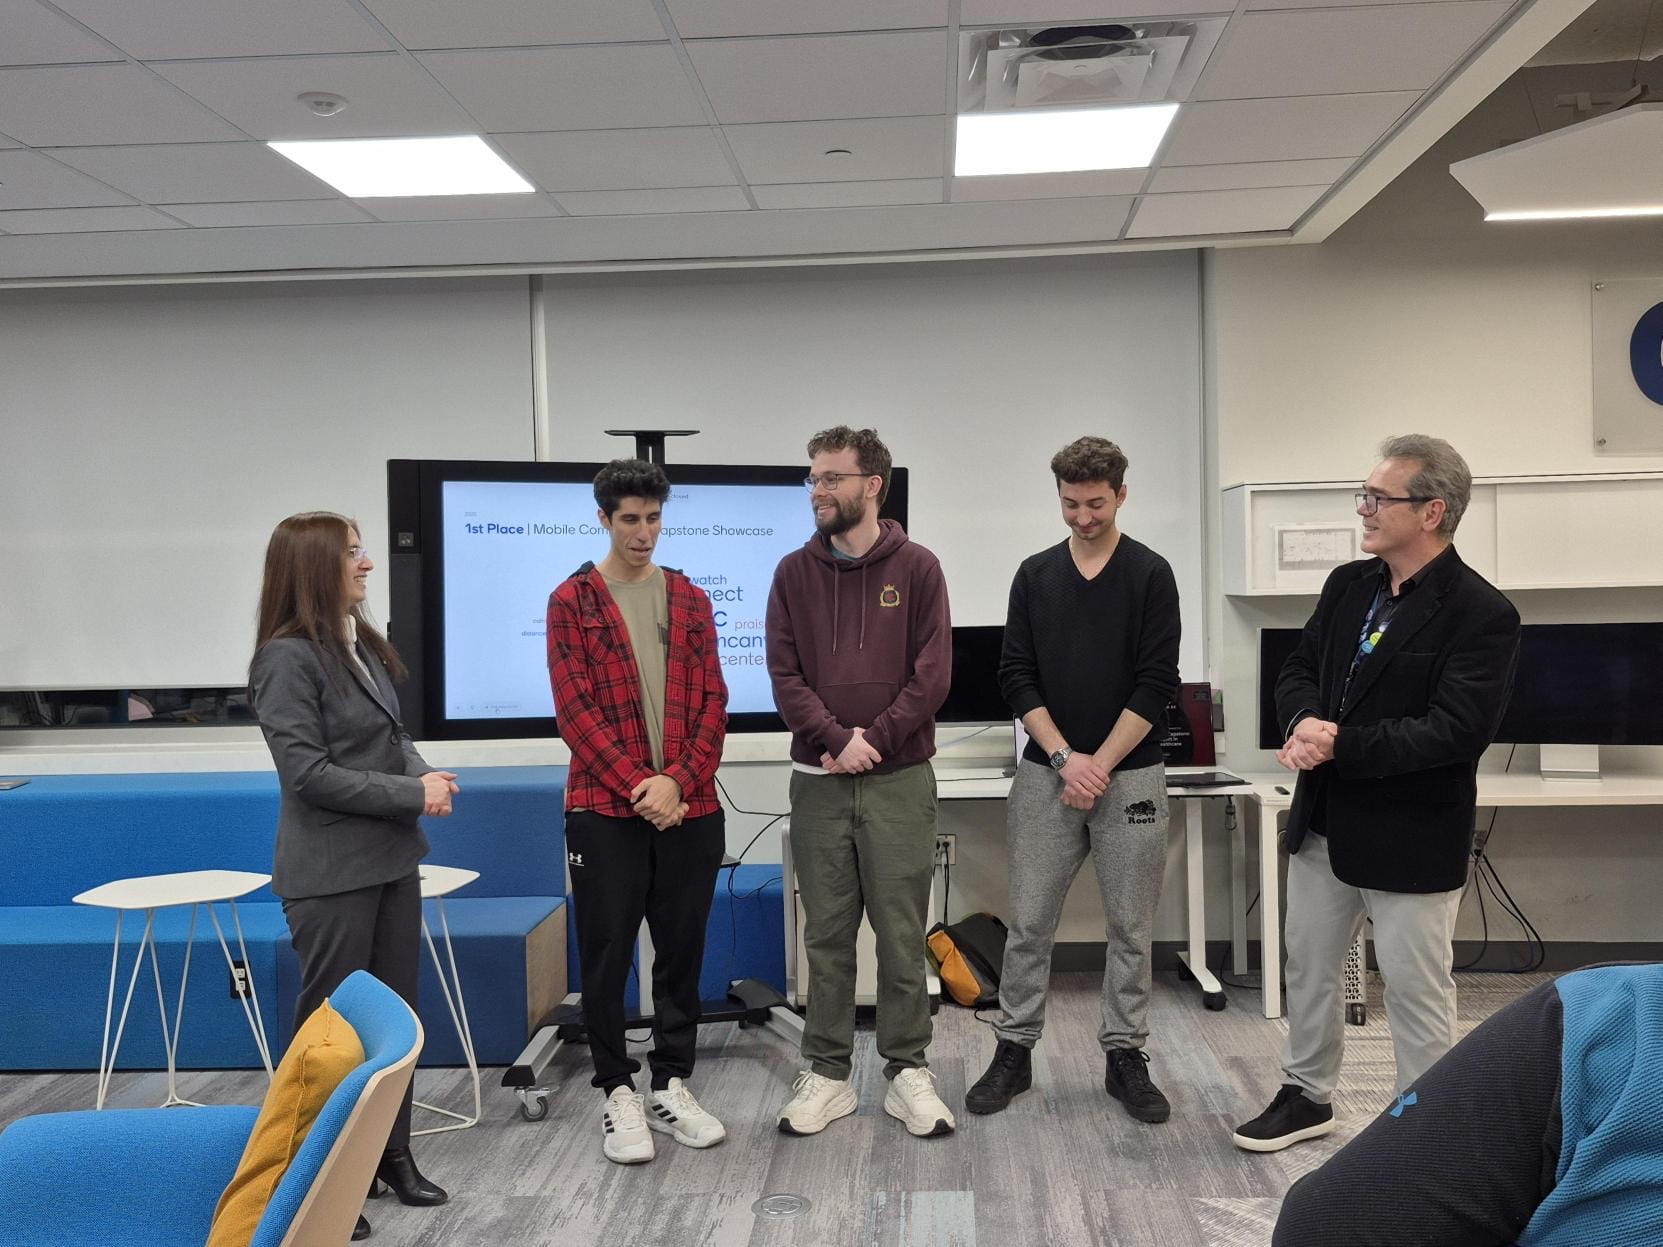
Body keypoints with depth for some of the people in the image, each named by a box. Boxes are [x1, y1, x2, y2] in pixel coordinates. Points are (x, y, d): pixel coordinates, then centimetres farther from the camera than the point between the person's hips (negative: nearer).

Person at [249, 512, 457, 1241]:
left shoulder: (364, 645, 8)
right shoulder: (288, 658, -15)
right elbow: (309, 774, -20)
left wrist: (425, 777, -7)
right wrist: (413, 795, -17)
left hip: (390, 861, 8)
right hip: (331, 874, -8)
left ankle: (392, 1155, 30)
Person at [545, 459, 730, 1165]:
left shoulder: (690, 600, 10)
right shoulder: (573, 600, 1)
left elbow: (713, 701, 5)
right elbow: (574, 709, -6)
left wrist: (678, 780, -10)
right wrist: (638, 787, -13)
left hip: (689, 807, 3)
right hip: (605, 809, -3)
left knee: (682, 951, 10)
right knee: (607, 954, 4)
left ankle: (671, 1087, 23)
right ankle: (618, 1093, 19)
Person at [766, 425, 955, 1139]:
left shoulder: (916, 569, 1)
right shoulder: (795, 573, 7)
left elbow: (932, 675, -5)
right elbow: (784, 676, 0)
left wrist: (875, 740, -12)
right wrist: (836, 739, -12)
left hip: (900, 778, -2)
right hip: (819, 780, 2)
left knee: (902, 932, 4)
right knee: (826, 933, 8)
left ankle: (908, 1070, 17)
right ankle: (827, 1073, 19)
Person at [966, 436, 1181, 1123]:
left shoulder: (1150, 574, -3)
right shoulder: (1035, 575, 5)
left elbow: (1157, 684, -8)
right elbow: (1017, 677, 1)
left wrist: (1101, 763, -13)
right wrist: (1065, 758, -10)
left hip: (1129, 775, -1)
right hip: (1047, 773, 2)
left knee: (1130, 926, 7)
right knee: (1029, 922, 5)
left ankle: (1125, 1055, 20)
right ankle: (1014, 1049, 18)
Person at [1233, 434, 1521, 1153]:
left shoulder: (1482, 615, -17)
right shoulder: (1347, 585, 5)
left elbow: (1455, 731, -24)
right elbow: (1298, 669, 7)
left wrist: (1341, 744, -25)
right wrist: (1306, 721, -15)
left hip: (1410, 838, -7)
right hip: (1326, 824, 7)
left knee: (1417, 989, 8)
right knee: (1307, 966, 19)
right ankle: (1307, 1096, 38)